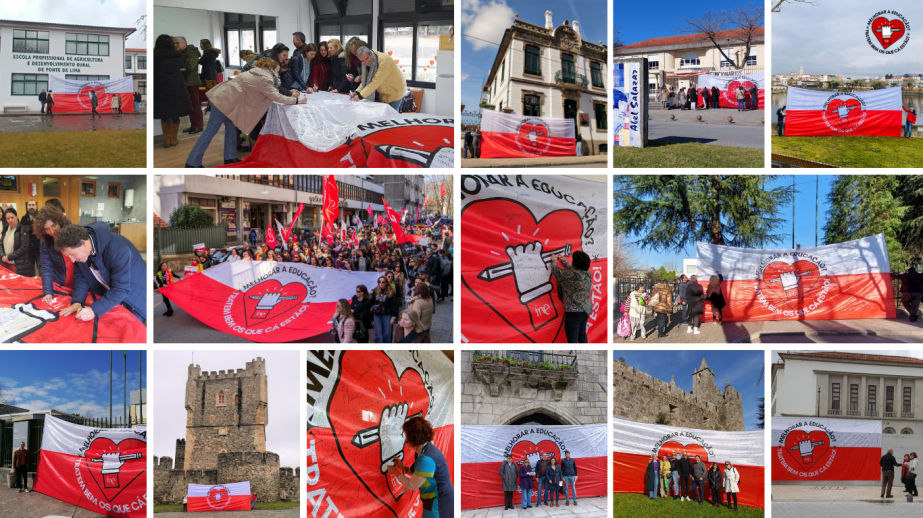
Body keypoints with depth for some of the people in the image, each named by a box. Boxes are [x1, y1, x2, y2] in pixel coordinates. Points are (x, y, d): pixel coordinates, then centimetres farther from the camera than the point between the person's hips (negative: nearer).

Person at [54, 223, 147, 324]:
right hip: (108, 295, 6)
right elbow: (81, 278, -3)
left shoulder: (118, 250, -36)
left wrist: (94, 310, -40)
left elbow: (121, 289, -33)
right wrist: (77, 302, -21)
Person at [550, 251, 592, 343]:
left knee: (572, 340, -3)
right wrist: (563, 260, 32)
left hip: (574, 312, -8)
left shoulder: (572, 274, -21)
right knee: (582, 335, 21)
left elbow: (555, 271, -7)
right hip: (586, 309, 8)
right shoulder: (587, 272, 1)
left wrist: (554, 260, 14)